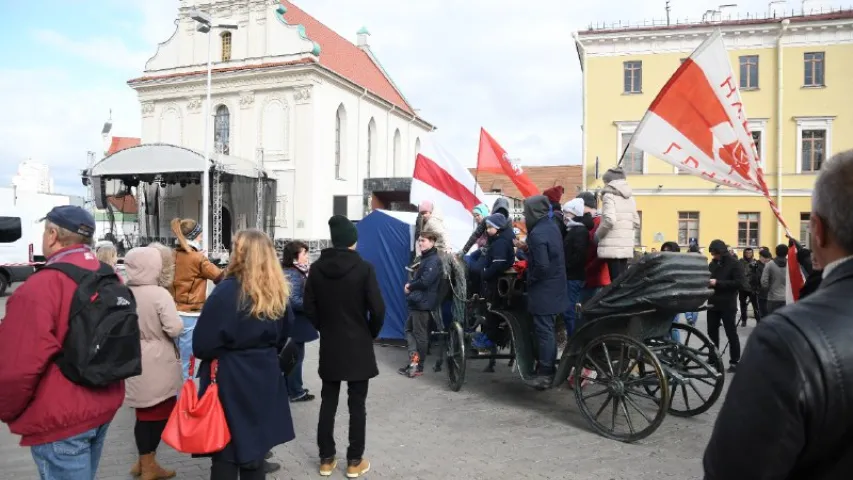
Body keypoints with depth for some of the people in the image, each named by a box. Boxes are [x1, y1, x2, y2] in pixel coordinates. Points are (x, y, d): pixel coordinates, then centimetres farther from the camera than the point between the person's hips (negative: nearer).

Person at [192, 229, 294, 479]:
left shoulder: (226, 291, -18)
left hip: (228, 379, -5)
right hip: (264, 377, 5)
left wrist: (218, 353, 4)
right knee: (254, 442, 19)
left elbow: (202, 344, -15)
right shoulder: (278, 294, 0)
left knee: (225, 449, 9)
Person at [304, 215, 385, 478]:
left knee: (328, 403, 12)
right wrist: (370, 334, 4)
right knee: (357, 405, 6)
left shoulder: (317, 268, -2)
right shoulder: (364, 268, -13)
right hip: (358, 347, -3)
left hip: (329, 346, 3)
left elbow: (309, 308, 1)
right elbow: (377, 309, -14)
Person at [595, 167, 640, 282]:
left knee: (616, 280, -6)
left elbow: (609, 220, -18)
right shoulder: (630, 197, 15)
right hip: (627, 246, 7)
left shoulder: (609, 195, -6)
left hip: (612, 247, -7)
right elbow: (636, 222, 17)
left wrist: (598, 235, -4)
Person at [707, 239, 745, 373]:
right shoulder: (712, 264, 9)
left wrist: (718, 283, -22)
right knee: (712, 332, 11)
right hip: (713, 303, 6)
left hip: (727, 305, -6)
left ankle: (735, 361, 9)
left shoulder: (734, 264, -8)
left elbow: (740, 283, -17)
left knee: (731, 333, 1)